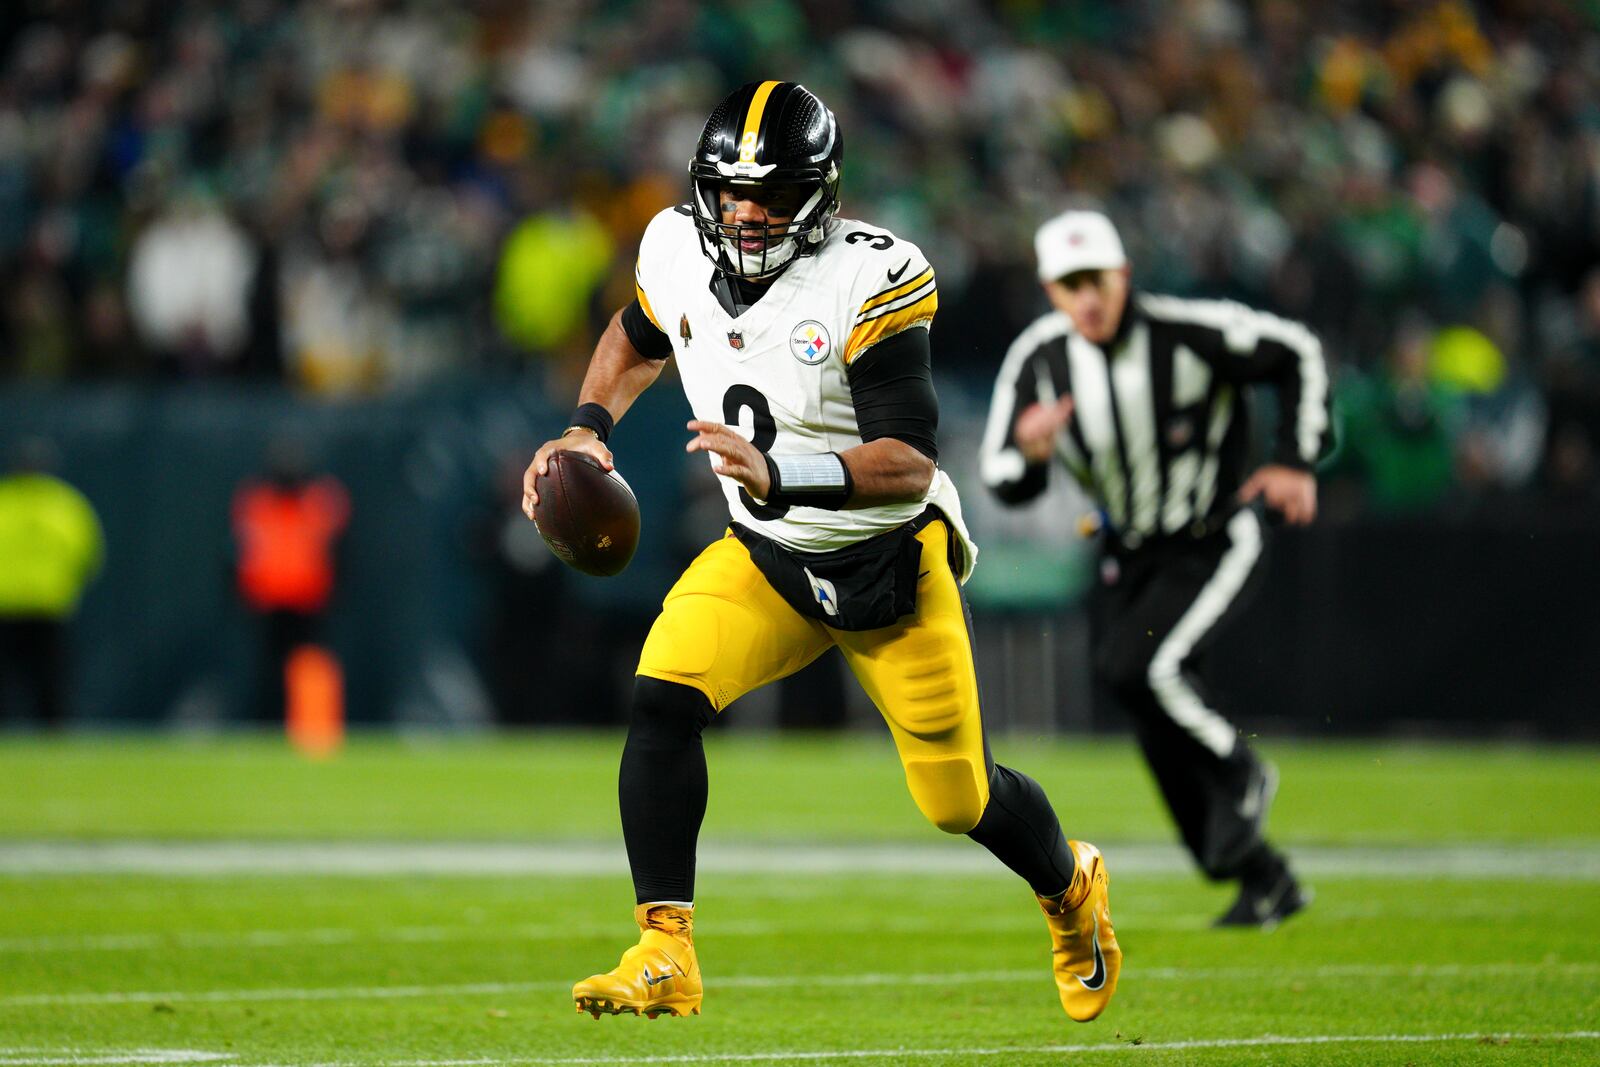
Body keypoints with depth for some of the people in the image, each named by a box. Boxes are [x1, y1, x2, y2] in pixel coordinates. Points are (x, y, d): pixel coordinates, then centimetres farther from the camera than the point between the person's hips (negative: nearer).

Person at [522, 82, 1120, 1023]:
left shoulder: (868, 283, -25)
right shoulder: (680, 252, -7)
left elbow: (911, 462, -29)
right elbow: (635, 341, 18)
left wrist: (779, 474, -43)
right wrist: (588, 431, 1)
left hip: (890, 560, -4)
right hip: (765, 558, 4)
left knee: (960, 799, 7)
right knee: (663, 701, -23)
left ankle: (1072, 889, 42)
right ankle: (665, 958, -18)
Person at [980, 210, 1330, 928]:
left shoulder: (1187, 334, -23)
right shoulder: (1038, 360, -11)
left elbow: (1296, 354, -8)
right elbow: (1004, 482, -6)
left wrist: (1295, 461, -9)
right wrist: (1029, 452, -28)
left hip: (1212, 545, -5)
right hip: (1129, 558, 5)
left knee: (1136, 666, -27)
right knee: (1164, 738, 4)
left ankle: (1240, 774, 1)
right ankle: (1264, 880, 21)